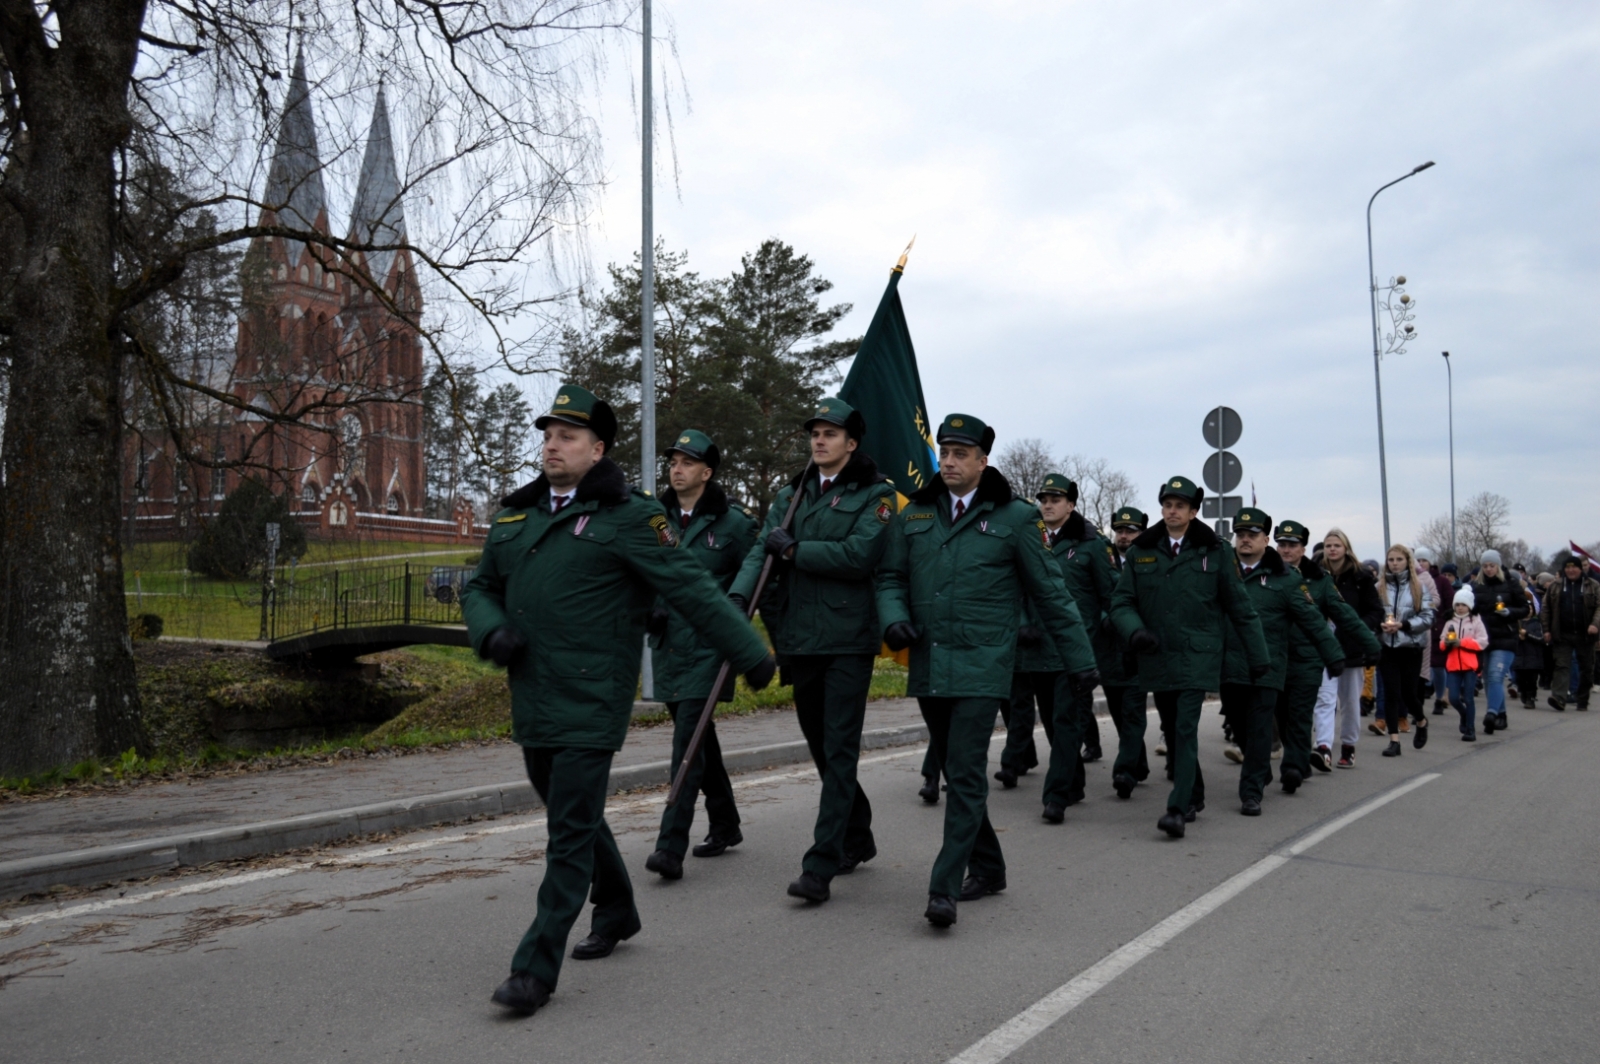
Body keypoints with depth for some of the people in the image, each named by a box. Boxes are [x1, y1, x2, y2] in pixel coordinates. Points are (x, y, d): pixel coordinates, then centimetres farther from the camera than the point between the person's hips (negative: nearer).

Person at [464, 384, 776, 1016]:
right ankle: (616, 913, 42)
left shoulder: (625, 517, -8)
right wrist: (491, 632, -2)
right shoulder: (516, 515, 12)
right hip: (531, 701, 8)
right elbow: (479, 587, 20)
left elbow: (692, 589, -10)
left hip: (590, 703, -7)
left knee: (570, 833, -4)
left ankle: (536, 968, 4)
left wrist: (751, 655, -11)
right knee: (572, 815, 21)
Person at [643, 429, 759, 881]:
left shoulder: (733, 522, -4)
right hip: (668, 645, 6)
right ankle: (725, 825, 31)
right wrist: (648, 611, 0)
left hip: (708, 647, -6)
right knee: (699, 737, 16)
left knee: (688, 740, -13)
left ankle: (672, 845, -12)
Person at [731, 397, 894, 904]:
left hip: (848, 639, -6)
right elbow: (762, 550, 1)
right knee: (820, 744, 16)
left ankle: (821, 865, -5)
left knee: (839, 748, -6)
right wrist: (739, 596, -16)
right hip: (799, 638, 6)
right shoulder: (791, 494, 12)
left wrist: (794, 549, -12)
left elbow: (859, 555, -17)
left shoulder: (875, 494, -2)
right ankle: (858, 837, 34)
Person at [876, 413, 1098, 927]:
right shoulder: (915, 514, 9)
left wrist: (1080, 660, 1)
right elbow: (891, 576, 13)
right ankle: (987, 867, 30)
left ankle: (945, 886, -6)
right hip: (928, 666, 5)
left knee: (966, 773, -10)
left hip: (981, 666, -5)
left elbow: (1050, 593, 1)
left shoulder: (1014, 517, -2)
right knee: (954, 770, 14)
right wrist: (894, 618, -9)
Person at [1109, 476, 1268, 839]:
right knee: (1172, 730, 13)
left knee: (1186, 728, -13)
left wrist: (1258, 655, 3)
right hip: (1157, 657, 3)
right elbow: (1121, 602, 4)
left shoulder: (1215, 551, 0)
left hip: (1197, 658, -3)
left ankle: (1178, 808, -13)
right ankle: (1194, 795, 32)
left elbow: (1240, 606, 3)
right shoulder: (1141, 551, 5)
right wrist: (1135, 630, -17)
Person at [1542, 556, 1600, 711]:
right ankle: (1559, 698, -19)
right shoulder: (1555, 586, 8)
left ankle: (1582, 700, 21)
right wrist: (1546, 630, 1)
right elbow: (1546, 609, 9)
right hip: (1562, 635, 0)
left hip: (1585, 635, 0)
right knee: (1562, 666, -9)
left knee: (1586, 668, 9)